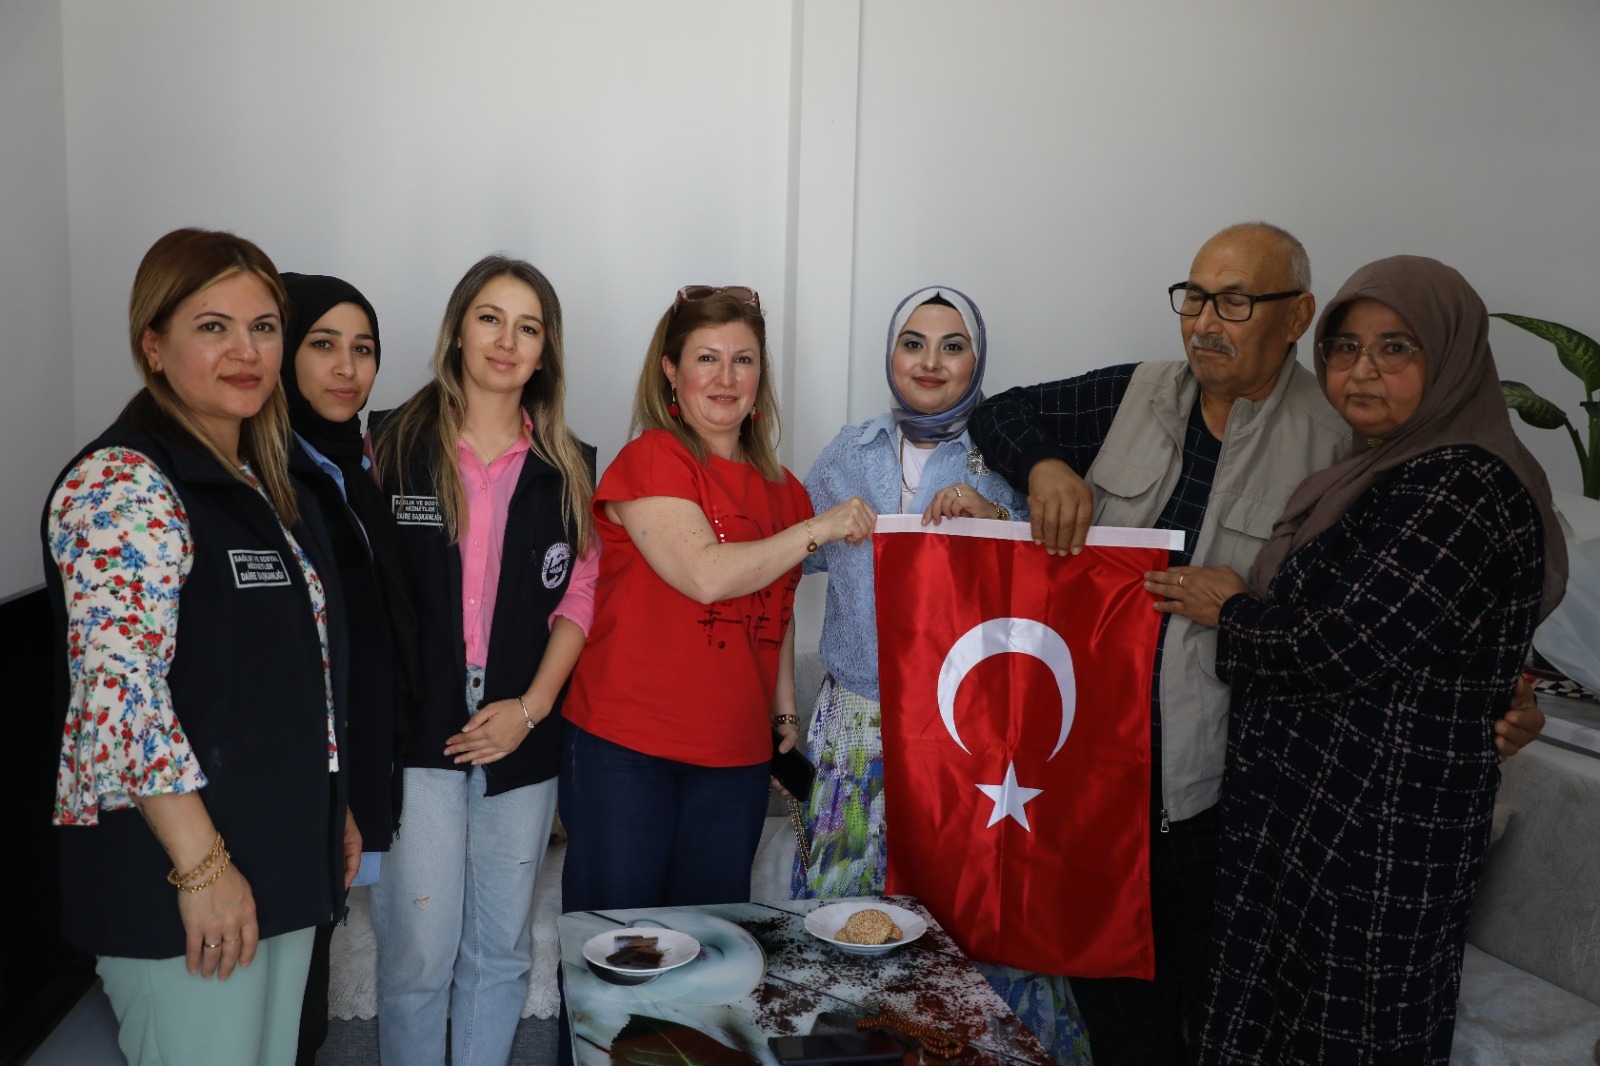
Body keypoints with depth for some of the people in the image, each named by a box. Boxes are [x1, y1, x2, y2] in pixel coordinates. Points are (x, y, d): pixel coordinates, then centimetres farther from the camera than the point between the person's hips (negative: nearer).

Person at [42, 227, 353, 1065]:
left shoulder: (261, 482, 11)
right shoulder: (121, 486, -16)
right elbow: (118, 694, -23)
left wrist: (333, 811, 17)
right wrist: (202, 867, -22)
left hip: (283, 854, 9)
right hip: (174, 870, -9)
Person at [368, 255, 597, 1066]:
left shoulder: (568, 468, 8)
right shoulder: (396, 443, 1)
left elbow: (580, 597, 6)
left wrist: (530, 706, -6)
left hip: (520, 738, 3)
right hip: (415, 732, -2)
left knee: (501, 950, 12)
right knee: (418, 953, -1)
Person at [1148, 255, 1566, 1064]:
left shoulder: (1461, 489, -21)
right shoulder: (1379, 470, 10)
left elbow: (1339, 651, -23)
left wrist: (1225, 612, -8)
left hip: (1379, 825, -9)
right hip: (1311, 800, 9)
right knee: (1286, 999, 20)